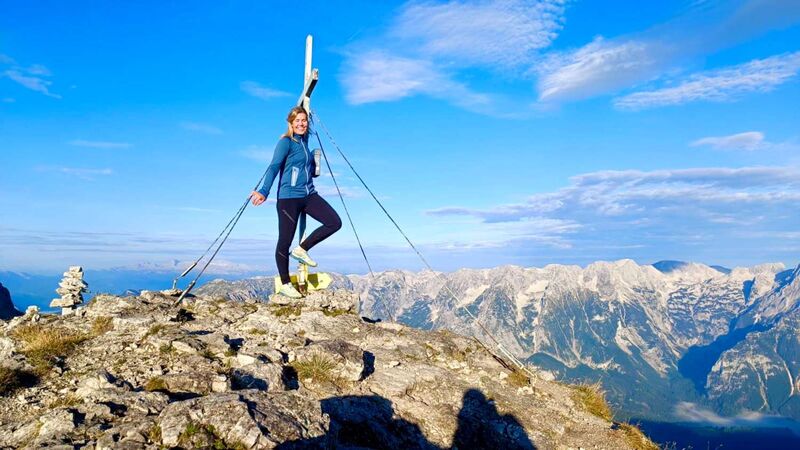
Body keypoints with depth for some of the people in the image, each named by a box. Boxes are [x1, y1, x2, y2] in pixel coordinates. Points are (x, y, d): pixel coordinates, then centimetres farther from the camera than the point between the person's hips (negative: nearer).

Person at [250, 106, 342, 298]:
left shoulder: (304, 140, 13)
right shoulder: (285, 142, -9)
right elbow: (274, 166, -22)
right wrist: (264, 191, -32)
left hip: (309, 195, 7)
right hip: (288, 198, -7)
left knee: (334, 222, -6)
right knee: (285, 242, 0)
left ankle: (302, 249, 10)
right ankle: (285, 284, 15)